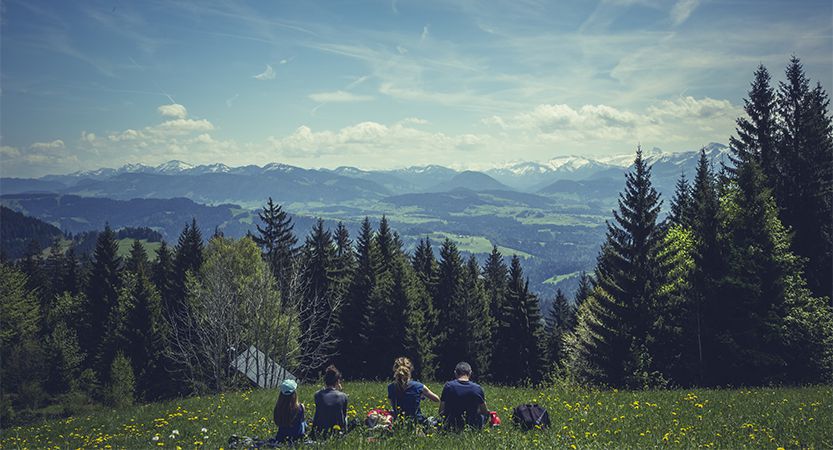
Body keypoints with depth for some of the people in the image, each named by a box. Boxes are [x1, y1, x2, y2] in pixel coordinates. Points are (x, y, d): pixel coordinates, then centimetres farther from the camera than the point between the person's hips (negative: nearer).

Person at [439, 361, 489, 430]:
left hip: (452, 426, 1)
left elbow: (441, 411, 0)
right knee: (485, 414, 31)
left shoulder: (448, 386, -7)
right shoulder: (477, 388, -7)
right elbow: (485, 412, 5)